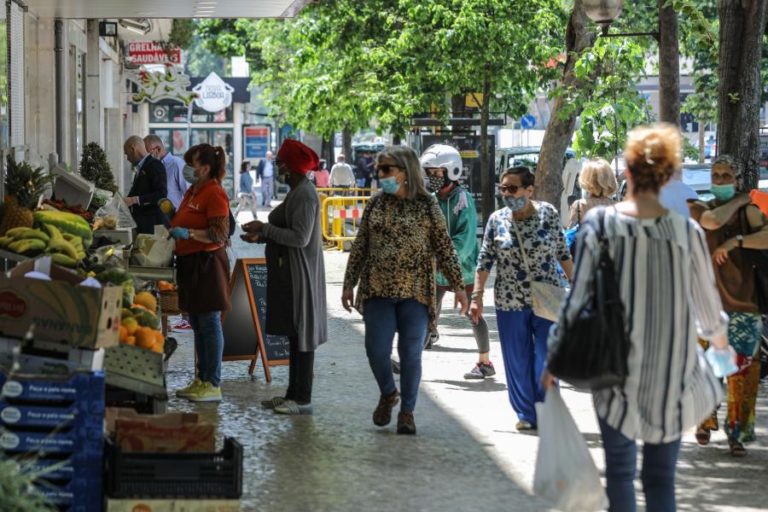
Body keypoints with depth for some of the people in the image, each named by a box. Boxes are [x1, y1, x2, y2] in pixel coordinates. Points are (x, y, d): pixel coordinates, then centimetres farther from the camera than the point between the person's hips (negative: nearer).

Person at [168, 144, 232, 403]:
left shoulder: (215, 194, -14)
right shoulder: (192, 191, 16)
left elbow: (220, 235, -20)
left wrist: (188, 233, -25)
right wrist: (171, 221, 14)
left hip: (207, 262, -10)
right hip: (189, 262, 10)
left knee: (209, 323, -5)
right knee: (197, 324, 14)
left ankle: (213, 385, -2)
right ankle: (201, 380, 21)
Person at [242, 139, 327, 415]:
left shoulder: (305, 195, -17)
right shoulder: (297, 192, 15)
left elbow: (300, 237, -24)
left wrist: (265, 229, -17)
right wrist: (261, 235, 12)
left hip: (300, 274, -10)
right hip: (289, 273, 10)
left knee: (301, 334, -5)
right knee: (294, 334, 13)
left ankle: (303, 399, -1)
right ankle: (294, 393, 20)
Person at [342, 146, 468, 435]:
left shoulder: (426, 205, -2)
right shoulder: (376, 204, 7)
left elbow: (444, 248, 0)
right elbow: (360, 246, 12)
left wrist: (458, 285, -4)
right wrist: (349, 284, 11)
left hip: (414, 292, -2)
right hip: (378, 291, 2)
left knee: (411, 354, 2)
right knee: (376, 350, -3)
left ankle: (407, 411, 17)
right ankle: (388, 394, 26)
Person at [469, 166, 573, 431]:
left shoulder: (548, 213, -4)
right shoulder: (497, 220, -1)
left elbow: (563, 253, 4)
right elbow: (485, 261, 1)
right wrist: (477, 296, -3)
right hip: (510, 302, 1)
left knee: (547, 359, 1)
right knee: (518, 361, 6)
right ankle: (525, 414, 17)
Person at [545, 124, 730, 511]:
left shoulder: (600, 223, -8)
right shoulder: (686, 231, -6)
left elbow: (578, 296, -6)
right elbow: (706, 302, 6)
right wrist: (718, 335, 28)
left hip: (616, 369, 0)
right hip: (671, 372, 0)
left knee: (619, 470, 11)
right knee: (661, 477, 8)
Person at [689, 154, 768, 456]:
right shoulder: (699, 210, 7)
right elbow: (714, 221, -16)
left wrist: (736, 241, -21)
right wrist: (738, 201, -4)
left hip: (743, 303, -1)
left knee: (742, 369, -2)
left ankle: (737, 434, 6)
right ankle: (705, 421, 21)